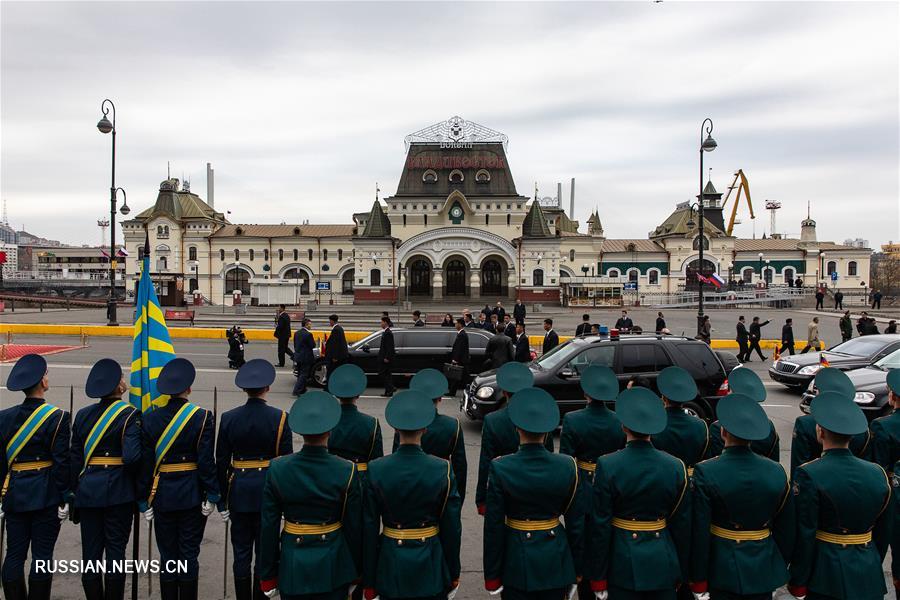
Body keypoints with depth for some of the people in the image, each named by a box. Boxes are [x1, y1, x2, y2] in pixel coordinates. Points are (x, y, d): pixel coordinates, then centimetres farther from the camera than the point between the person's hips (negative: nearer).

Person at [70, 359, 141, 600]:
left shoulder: (83, 415, 4)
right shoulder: (130, 415, -11)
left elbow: (75, 458, 7)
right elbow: (131, 456, -20)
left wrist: (76, 490, 14)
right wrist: (138, 478, 0)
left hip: (87, 490, 4)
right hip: (118, 490, -4)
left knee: (91, 551, 11)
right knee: (115, 550, 4)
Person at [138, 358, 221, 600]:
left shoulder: (150, 419, -3)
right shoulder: (202, 417, -10)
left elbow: (145, 462, -1)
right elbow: (206, 460, -12)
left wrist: (143, 500, 7)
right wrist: (212, 496, -5)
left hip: (162, 495, 2)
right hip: (192, 495, -2)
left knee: (167, 554, 12)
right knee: (189, 554, 7)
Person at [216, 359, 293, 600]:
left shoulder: (228, 418, -4)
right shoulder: (279, 418, -9)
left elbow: (221, 463, -1)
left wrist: (222, 502, 8)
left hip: (239, 491, 2)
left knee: (241, 552, 12)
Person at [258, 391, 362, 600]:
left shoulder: (277, 469, -10)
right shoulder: (346, 471, -14)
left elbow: (268, 527, -4)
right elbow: (354, 527, -7)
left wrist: (267, 576, 6)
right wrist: (355, 573, 7)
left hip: (293, 565, 1)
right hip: (333, 566, -1)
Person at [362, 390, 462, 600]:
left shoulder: (376, 471, -12)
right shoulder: (443, 470, -13)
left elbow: (369, 529, -7)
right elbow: (452, 527, -7)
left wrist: (368, 582, 3)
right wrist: (453, 572, 7)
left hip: (391, 566, 1)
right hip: (431, 567, 0)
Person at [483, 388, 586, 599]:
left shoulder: (500, 469, -15)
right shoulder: (568, 467, -10)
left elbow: (493, 526, -11)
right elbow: (577, 523, -3)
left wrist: (492, 576, -1)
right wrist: (577, 570, 8)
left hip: (516, 560, -1)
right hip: (556, 561, 2)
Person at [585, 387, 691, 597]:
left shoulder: (607, 466, -14)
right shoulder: (676, 467, -5)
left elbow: (600, 525, -10)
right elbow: (682, 525, 1)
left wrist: (597, 577, -2)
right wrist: (681, 573, 13)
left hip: (624, 564, -2)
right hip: (664, 564, 2)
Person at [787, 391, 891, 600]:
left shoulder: (808, 475, -17)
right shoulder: (878, 473, -1)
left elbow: (804, 535, -14)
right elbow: (883, 532, 8)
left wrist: (798, 582, -4)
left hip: (829, 578, -4)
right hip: (870, 577, 5)